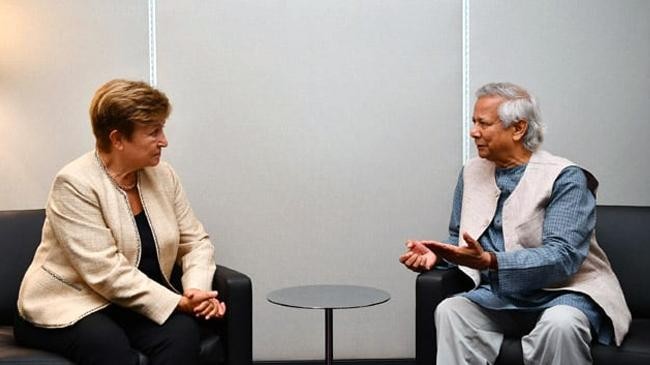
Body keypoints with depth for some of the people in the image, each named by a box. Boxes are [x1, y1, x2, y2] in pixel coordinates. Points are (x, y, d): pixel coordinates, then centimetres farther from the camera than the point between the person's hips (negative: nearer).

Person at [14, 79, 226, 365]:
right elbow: (107, 272, -23)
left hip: (138, 306, 5)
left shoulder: (162, 176, 3)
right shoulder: (75, 184, -16)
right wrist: (178, 303, -24)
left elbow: (195, 242, 7)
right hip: (71, 306, -5)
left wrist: (197, 290, -14)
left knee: (183, 331, -26)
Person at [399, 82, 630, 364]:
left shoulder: (565, 178, -10)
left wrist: (489, 261, -33)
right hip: (499, 296, 4)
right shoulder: (471, 172, 9)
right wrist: (437, 253, -7)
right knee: (450, 310, -24)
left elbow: (562, 257, -20)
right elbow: (459, 237, 17)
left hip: (561, 291, -4)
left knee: (560, 323, -36)